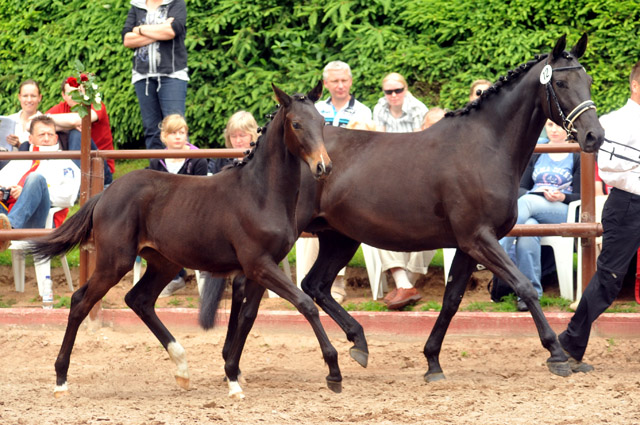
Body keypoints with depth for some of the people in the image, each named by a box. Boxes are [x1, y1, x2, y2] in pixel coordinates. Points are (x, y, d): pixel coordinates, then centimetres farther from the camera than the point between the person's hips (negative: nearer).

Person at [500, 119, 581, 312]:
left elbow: (580, 196, 5)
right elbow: (522, 187, 18)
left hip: (562, 211, -3)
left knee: (526, 202, -35)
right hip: (532, 209, 3)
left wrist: (562, 197, -17)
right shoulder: (536, 155, 24)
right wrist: (541, 193, -4)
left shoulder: (576, 157, 12)